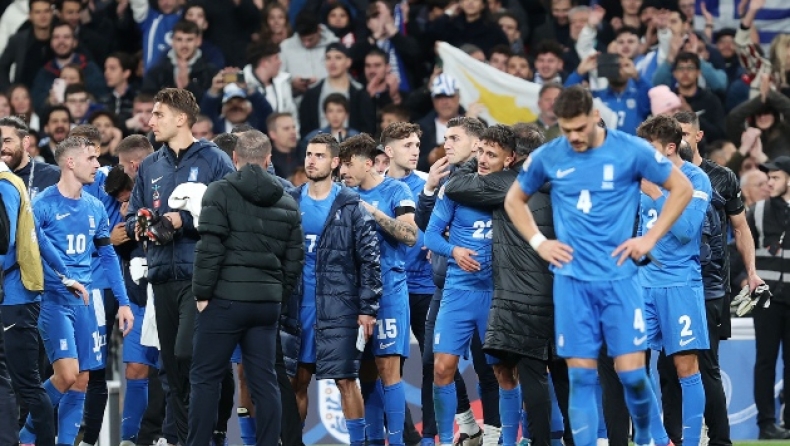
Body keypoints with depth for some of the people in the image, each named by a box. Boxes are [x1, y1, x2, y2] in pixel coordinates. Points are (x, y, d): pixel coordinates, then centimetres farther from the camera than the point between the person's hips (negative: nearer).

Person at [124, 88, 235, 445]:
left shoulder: (214, 160, -2)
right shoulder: (150, 167, 17)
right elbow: (132, 217, 20)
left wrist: (184, 220, -16)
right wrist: (140, 226, -2)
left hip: (201, 276, -6)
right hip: (163, 277, 6)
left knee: (188, 355, -18)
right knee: (172, 366, 7)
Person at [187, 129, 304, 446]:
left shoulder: (220, 193, -4)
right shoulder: (286, 203, 13)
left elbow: (210, 248, -11)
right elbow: (295, 258, 13)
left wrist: (202, 293, -5)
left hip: (226, 299, -5)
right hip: (268, 302, 5)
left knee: (206, 377, 1)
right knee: (264, 379, 7)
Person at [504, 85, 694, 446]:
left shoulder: (631, 151, -4)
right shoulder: (547, 157, 3)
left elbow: (682, 189, 5)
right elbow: (514, 201, 20)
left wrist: (650, 238, -1)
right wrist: (538, 242, 6)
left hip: (619, 277, -2)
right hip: (572, 280, 2)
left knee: (631, 372, -6)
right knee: (581, 377, -1)